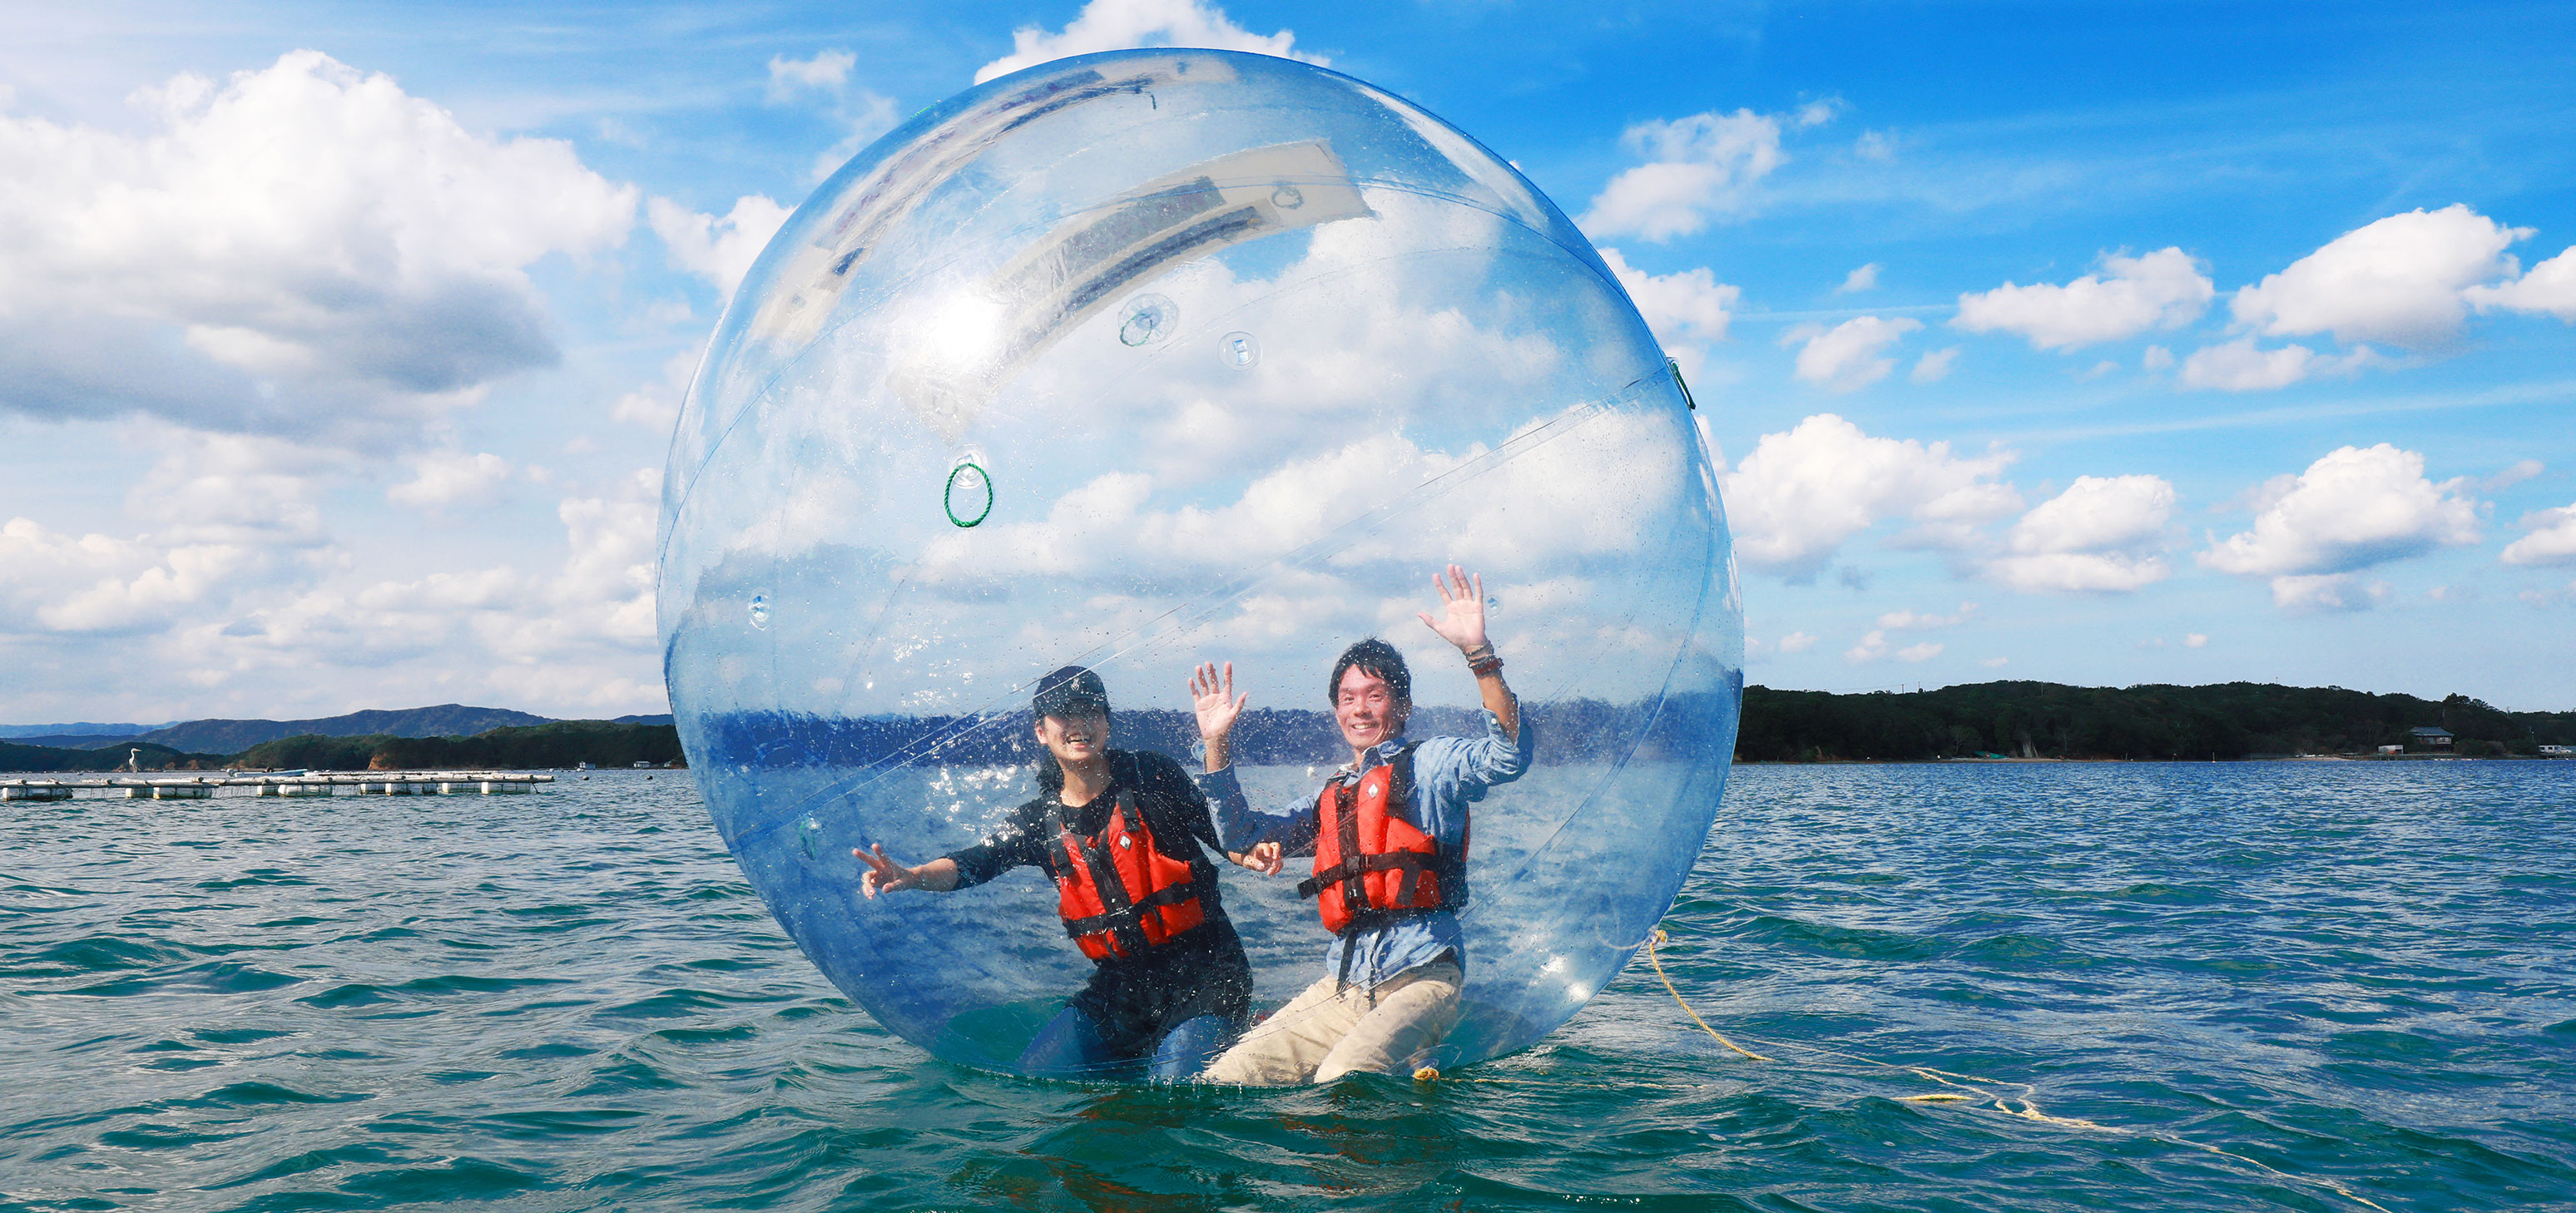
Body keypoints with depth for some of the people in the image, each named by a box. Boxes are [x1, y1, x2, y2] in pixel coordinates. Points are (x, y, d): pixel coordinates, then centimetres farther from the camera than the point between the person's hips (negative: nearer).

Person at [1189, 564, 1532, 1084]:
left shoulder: (1430, 764, 5)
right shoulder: (1331, 798, 23)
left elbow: (1508, 756, -14)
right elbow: (1245, 834, 25)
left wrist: (1479, 652, -25)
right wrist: (1218, 743, 16)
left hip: (1419, 978, -6)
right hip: (1341, 988, 6)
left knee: (1341, 1081, -32)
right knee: (1225, 1079, -8)